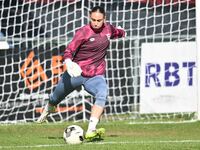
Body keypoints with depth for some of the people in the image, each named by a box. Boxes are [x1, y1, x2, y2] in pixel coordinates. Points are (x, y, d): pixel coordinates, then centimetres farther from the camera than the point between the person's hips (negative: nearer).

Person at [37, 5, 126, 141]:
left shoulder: (108, 28, 1)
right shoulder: (83, 32, -14)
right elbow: (68, 51, -22)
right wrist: (69, 62, -37)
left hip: (96, 76, 2)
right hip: (77, 72, -2)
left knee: (102, 94, -30)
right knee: (56, 98, 18)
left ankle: (91, 131, -39)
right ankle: (48, 110, 57)